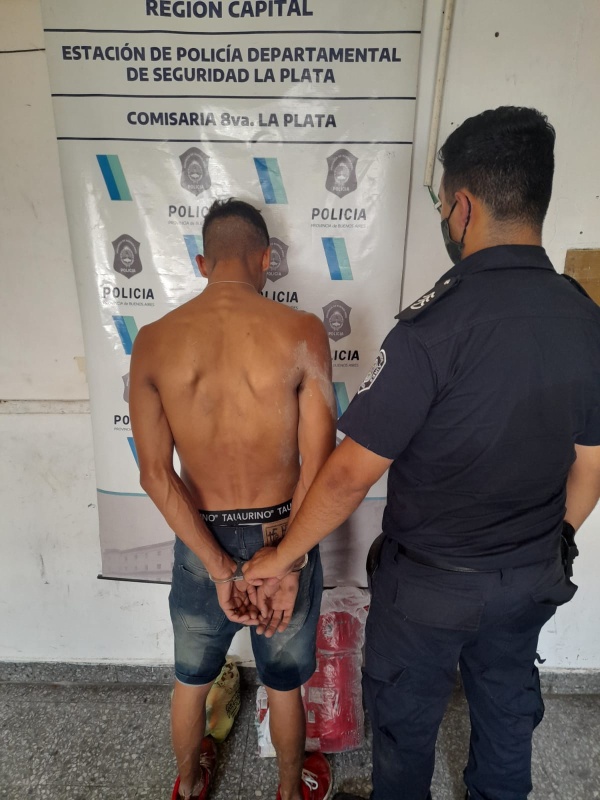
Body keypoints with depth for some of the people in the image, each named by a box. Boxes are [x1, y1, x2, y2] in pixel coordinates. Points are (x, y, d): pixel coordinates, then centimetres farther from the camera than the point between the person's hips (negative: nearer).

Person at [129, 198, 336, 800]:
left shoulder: (153, 341, -10)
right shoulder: (302, 333, -17)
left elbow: (155, 474, -12)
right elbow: (317, 465, -18)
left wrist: (220, 569, -10)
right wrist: (288, 565, -10)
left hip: (199, 536, 2)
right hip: (284, 532, -1)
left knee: (191, 676, 29)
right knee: (284, 682, 26)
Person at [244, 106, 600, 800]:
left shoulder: (435, 326, -28)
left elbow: (350, 475, -25)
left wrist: (280, 557, -9)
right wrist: (544, 545, 18)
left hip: (430, 583, -5)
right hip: (532, 579, 6)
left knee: (404, 716, 23)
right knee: (508, 708, 30)